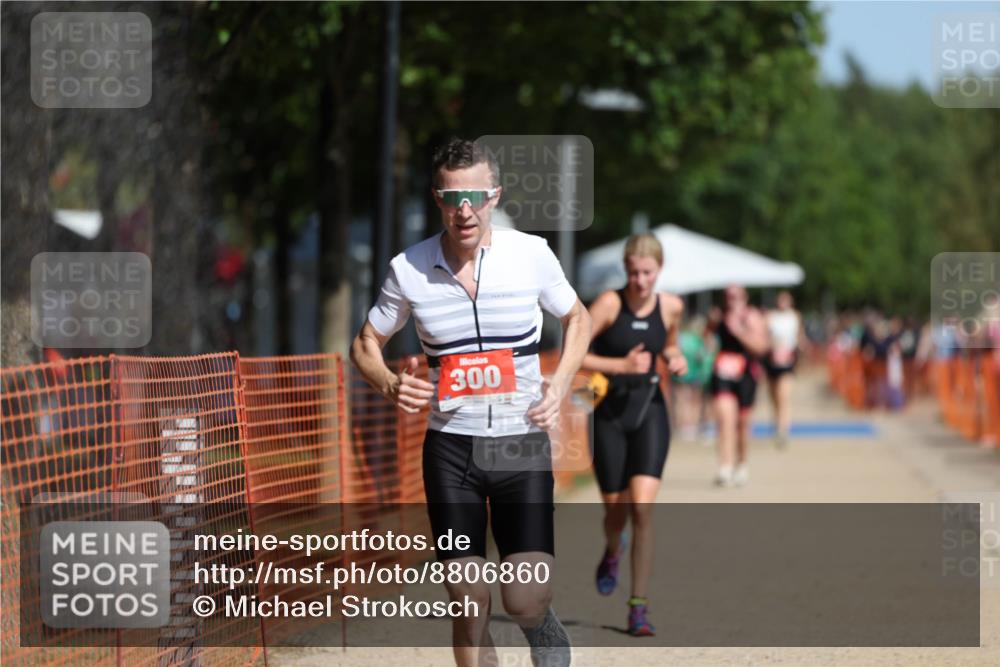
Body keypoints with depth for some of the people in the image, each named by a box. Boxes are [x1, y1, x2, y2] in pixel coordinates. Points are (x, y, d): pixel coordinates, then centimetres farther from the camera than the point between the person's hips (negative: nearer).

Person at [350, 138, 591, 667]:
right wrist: (390, 384, -10)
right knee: (468, 604, -3)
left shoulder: (531, 254, -4)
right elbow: (365, 344, 11)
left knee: (525, 601, -9)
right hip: (450, 446, 1)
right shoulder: (408, 268, -3)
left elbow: (577, 319, 14)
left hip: (522, 442, -1)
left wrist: (558, 385, -1)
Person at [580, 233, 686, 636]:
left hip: (649, 410, 1)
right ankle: (612, 552, 46)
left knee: (643, 506, -14)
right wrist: (622, 365, -23)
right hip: (610, 412, -1)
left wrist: (676, 360, -1)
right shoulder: (609, 304, -12)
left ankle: (638, 607, -9)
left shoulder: (671, 307, 0)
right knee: (616, 510, 7)